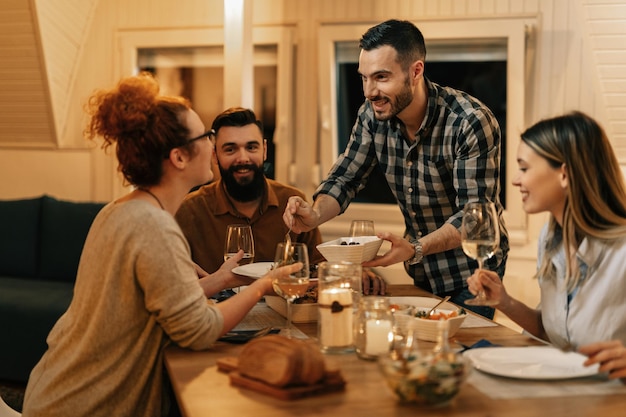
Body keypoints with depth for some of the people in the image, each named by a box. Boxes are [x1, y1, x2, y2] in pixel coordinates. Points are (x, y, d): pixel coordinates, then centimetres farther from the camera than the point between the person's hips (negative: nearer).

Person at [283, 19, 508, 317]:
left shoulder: (472, 123, -26)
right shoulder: (372, 116, -9)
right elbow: (345, 178, -2)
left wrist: (415, 249, -43)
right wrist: (315, 215, -24)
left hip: (472, 271, -5)